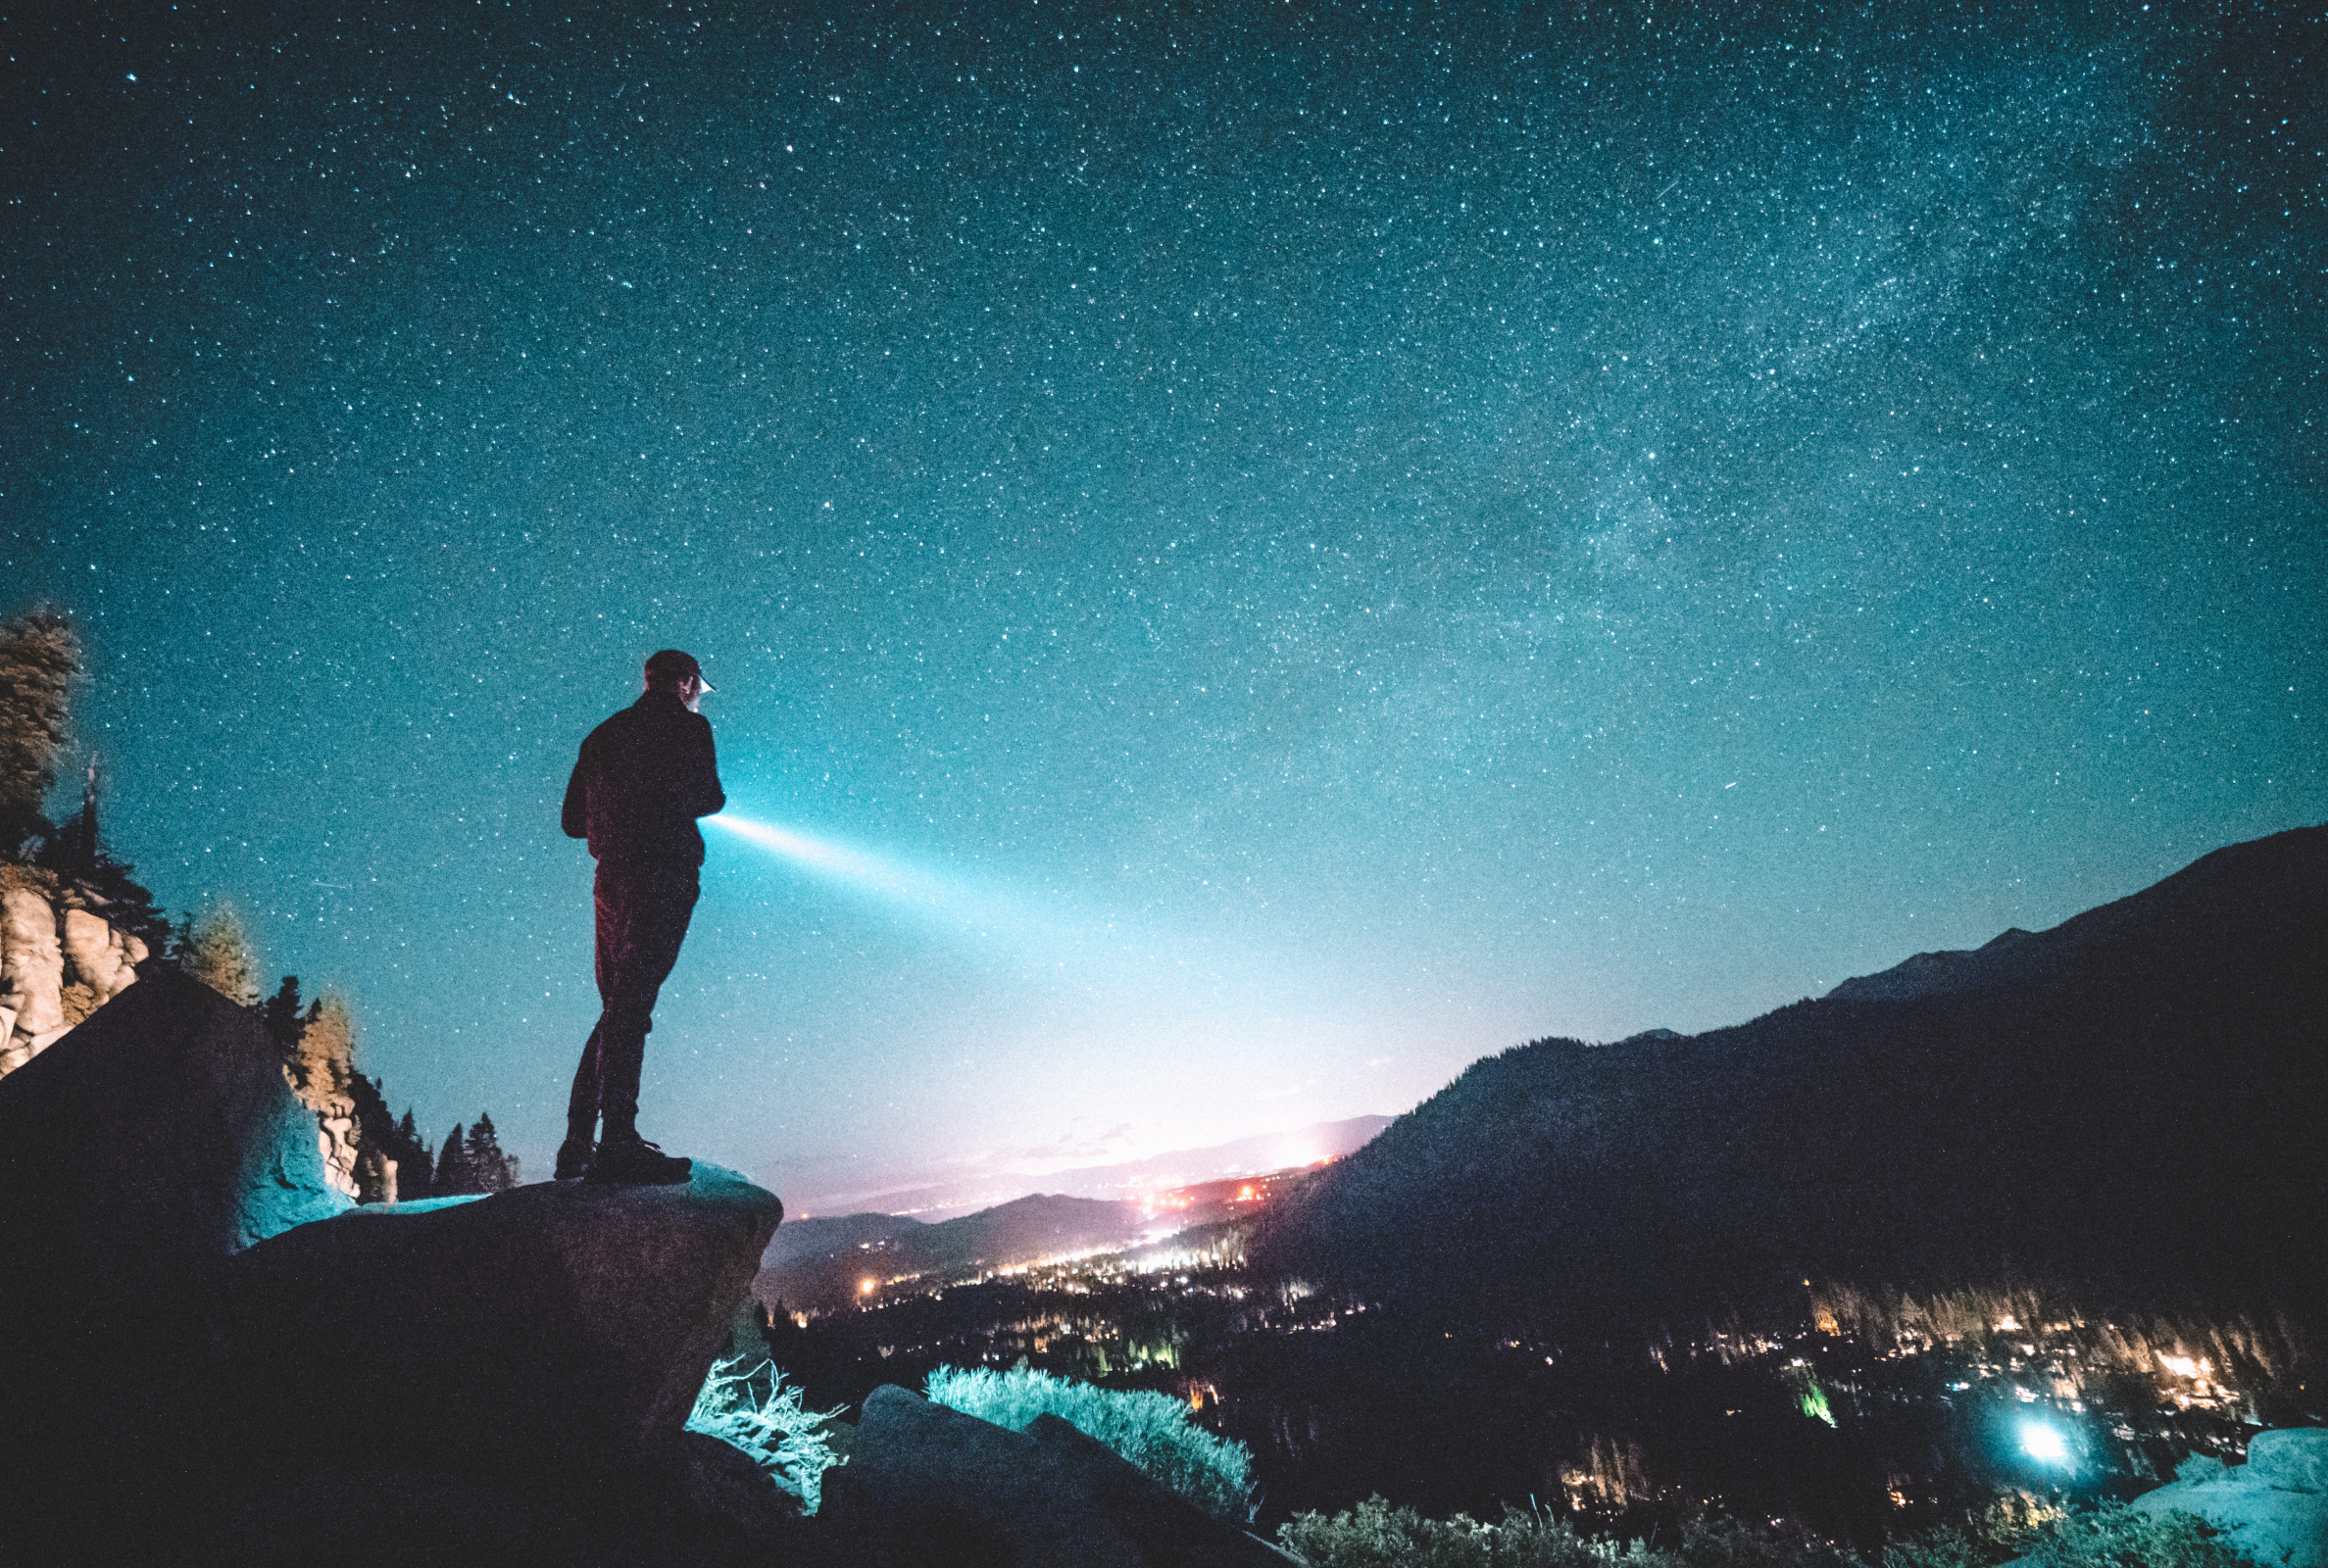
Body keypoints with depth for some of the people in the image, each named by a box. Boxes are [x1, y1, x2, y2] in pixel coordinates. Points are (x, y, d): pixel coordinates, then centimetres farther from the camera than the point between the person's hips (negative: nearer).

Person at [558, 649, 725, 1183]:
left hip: (612, 882, 7)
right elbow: (705, 798, -6)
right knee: (631, 1006, -12)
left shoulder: (605, 733, 21)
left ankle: (578, 1145, 15)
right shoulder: (687, 726, 1)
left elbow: (573, 822, 21)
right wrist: (717, 796, 16)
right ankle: (616, 1143, -14)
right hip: (663, 878, -7)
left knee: (618, 1010, 14)